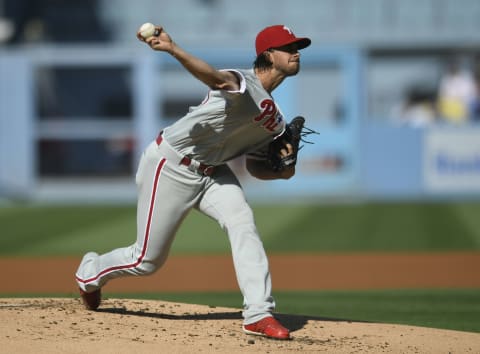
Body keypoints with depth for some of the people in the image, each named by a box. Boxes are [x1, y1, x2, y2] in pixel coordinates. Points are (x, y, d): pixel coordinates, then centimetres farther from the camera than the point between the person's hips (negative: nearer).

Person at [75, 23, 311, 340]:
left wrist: (281, 171, -9)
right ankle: (91, 271, 35)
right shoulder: (242, 85, -24)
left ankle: (259, 314, -20)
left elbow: (255, 164, 14)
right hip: (171, 168, -7)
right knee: (147, 260, 3)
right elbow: (214, 77, -46)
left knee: (242, 222, -20)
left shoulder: (275, 122, 4)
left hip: (212, 172, 7)